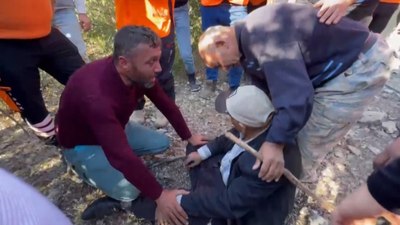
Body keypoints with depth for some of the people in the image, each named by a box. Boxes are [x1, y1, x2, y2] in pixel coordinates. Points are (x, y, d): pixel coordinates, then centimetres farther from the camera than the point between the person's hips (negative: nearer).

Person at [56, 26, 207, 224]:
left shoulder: (140, 73, -19)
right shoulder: (96, 96, -42)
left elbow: (166, 104, -5)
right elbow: (122, 155, -41)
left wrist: (188, 137, 3)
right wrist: (159, 195, -33)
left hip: (115, 127, 7)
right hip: (82, 145, -6)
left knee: (161, 143, 3)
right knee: (130, 191, -19)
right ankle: (88, 169, 6)